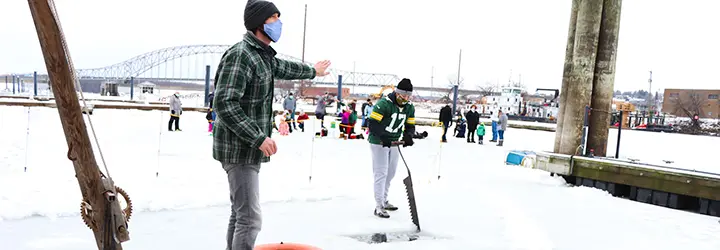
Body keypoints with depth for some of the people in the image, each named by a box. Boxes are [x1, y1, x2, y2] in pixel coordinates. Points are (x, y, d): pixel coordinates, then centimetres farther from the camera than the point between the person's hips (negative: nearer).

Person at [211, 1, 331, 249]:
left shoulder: (262, 55, 12)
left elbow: (283, 68, 34)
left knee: (239, 214, 17)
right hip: (240, 149, -10)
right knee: (250, 219, -11)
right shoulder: (240, 54, -18)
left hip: (249, 149, 10)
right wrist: (259, 138, -24)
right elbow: (225, 104, -24)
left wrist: (312, 71, 49)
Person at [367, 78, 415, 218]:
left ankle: (384, 200, 32)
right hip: (379, 142, -7)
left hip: (394, 143, 7)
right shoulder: (384, 103, -22)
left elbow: (410, 126, 3)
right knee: (381, 173, -9)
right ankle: (379, 207, -4)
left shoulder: (409, 107, -1)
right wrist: (383, 138, -33)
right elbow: (372, 123, -23)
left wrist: (408, 136, -19)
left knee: (390, 173, 16)